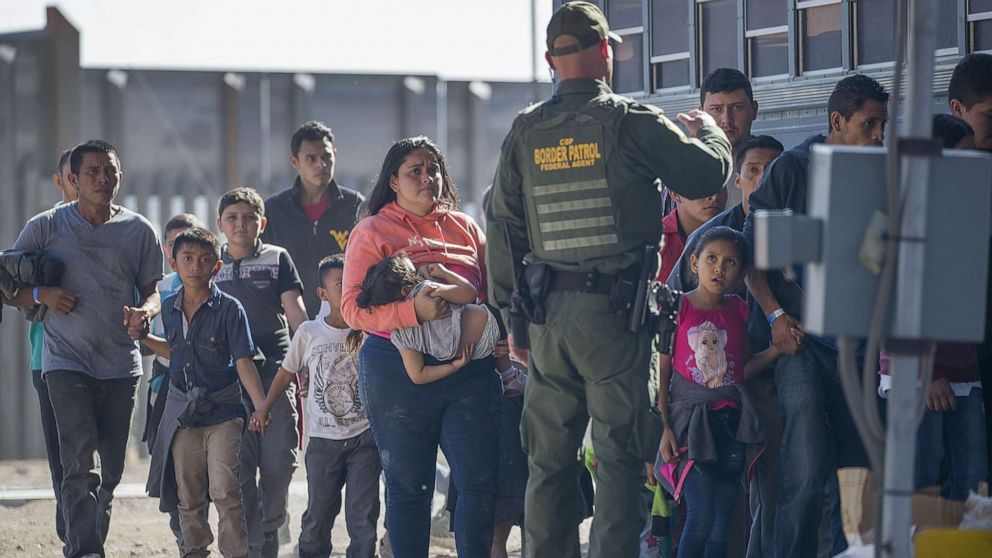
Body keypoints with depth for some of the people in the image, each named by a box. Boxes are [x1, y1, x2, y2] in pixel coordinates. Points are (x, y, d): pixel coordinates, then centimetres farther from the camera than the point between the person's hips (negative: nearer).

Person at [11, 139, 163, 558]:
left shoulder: (138, 231, 7)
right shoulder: (46, 227, 1)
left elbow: (151, 290, 12)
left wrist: (145, 312, -11)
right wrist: (42, 295, -14)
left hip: (121, 364, 3)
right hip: (66, 362, -3)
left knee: (111, 469, 9)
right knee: (81, 462, -16)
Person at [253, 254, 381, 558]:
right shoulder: (309, 333, 1)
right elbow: (287, 373, 12)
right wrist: (263, 410, 13)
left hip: (364, 438, -1)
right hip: (323, 439, 1)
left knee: (363, 518, -4)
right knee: (317, 518, 5)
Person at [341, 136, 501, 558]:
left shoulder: (464, 227, 15)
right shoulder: (372, 232, 2)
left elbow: (491, 290, 21)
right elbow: (353, 308, -8)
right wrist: (413, 311, -23)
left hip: (470, 372, 3)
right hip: (399, 372, -3)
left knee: (481, 482, -3)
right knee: (408, 487, 5)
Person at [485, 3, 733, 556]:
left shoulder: (525, 131, 6)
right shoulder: (631, 121, -8)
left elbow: (502, 226, 9)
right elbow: (709, 174, -3)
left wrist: (510, 313, 15)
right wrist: (708, 130, 19)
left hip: (546, 314, 5)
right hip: (615, 306, -5)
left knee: (550, 458, 11)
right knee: (619, 456, -2)